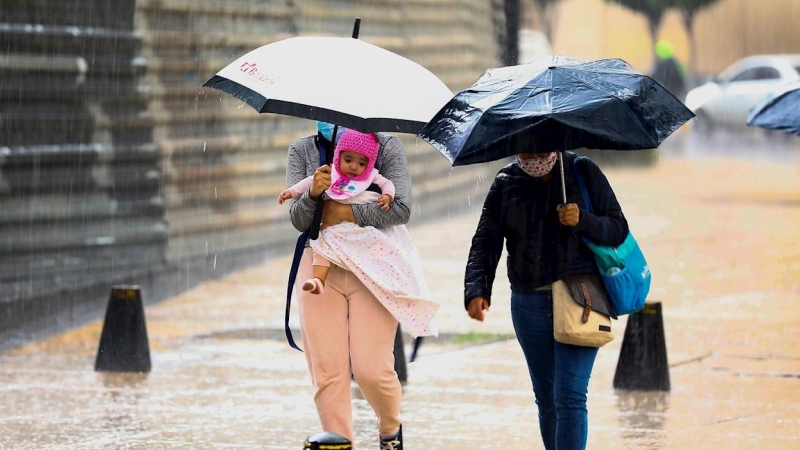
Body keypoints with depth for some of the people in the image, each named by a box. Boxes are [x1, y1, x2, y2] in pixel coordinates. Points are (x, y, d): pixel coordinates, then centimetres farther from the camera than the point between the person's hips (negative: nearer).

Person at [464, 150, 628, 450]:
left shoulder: (584, 173, 0)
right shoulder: (506, 183, 6)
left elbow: (618, 229, -1)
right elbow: (485, 242, 0)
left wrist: (582, 221, -21)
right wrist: (476, 290, -15)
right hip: (529, 304, 4)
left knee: (569, 397, -14)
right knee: (546, 400, 9)